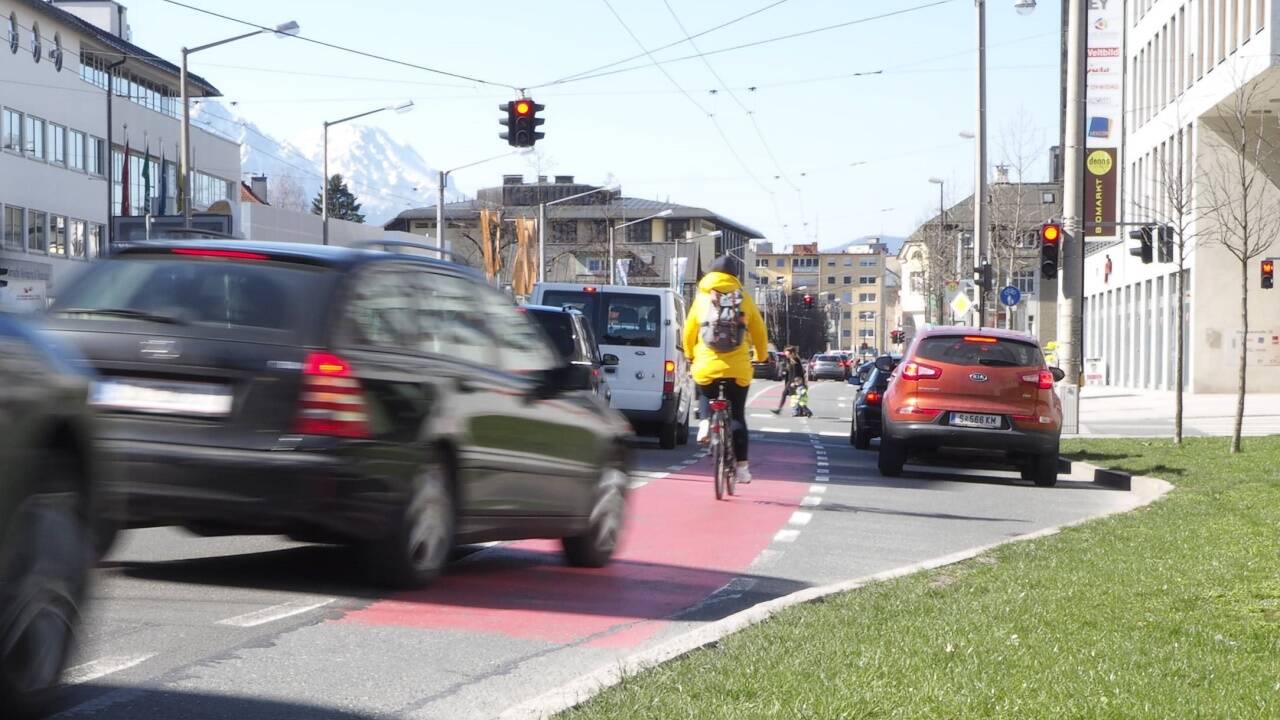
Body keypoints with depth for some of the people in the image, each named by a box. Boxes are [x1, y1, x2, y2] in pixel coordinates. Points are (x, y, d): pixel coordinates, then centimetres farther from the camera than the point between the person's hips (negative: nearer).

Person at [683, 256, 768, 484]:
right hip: (738, 368, 0)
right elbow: (760, 332, 10)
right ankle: (742, 466, 4)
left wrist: (690, 356, 27)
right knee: (737, 417, 11)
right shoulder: (744, 300, 5)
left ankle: (705, 421, 2)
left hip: (706, 367, 0)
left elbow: (689, 332, 9)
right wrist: (761, 356, 29)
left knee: (705, 395, 31)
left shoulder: (701, 299, 4)